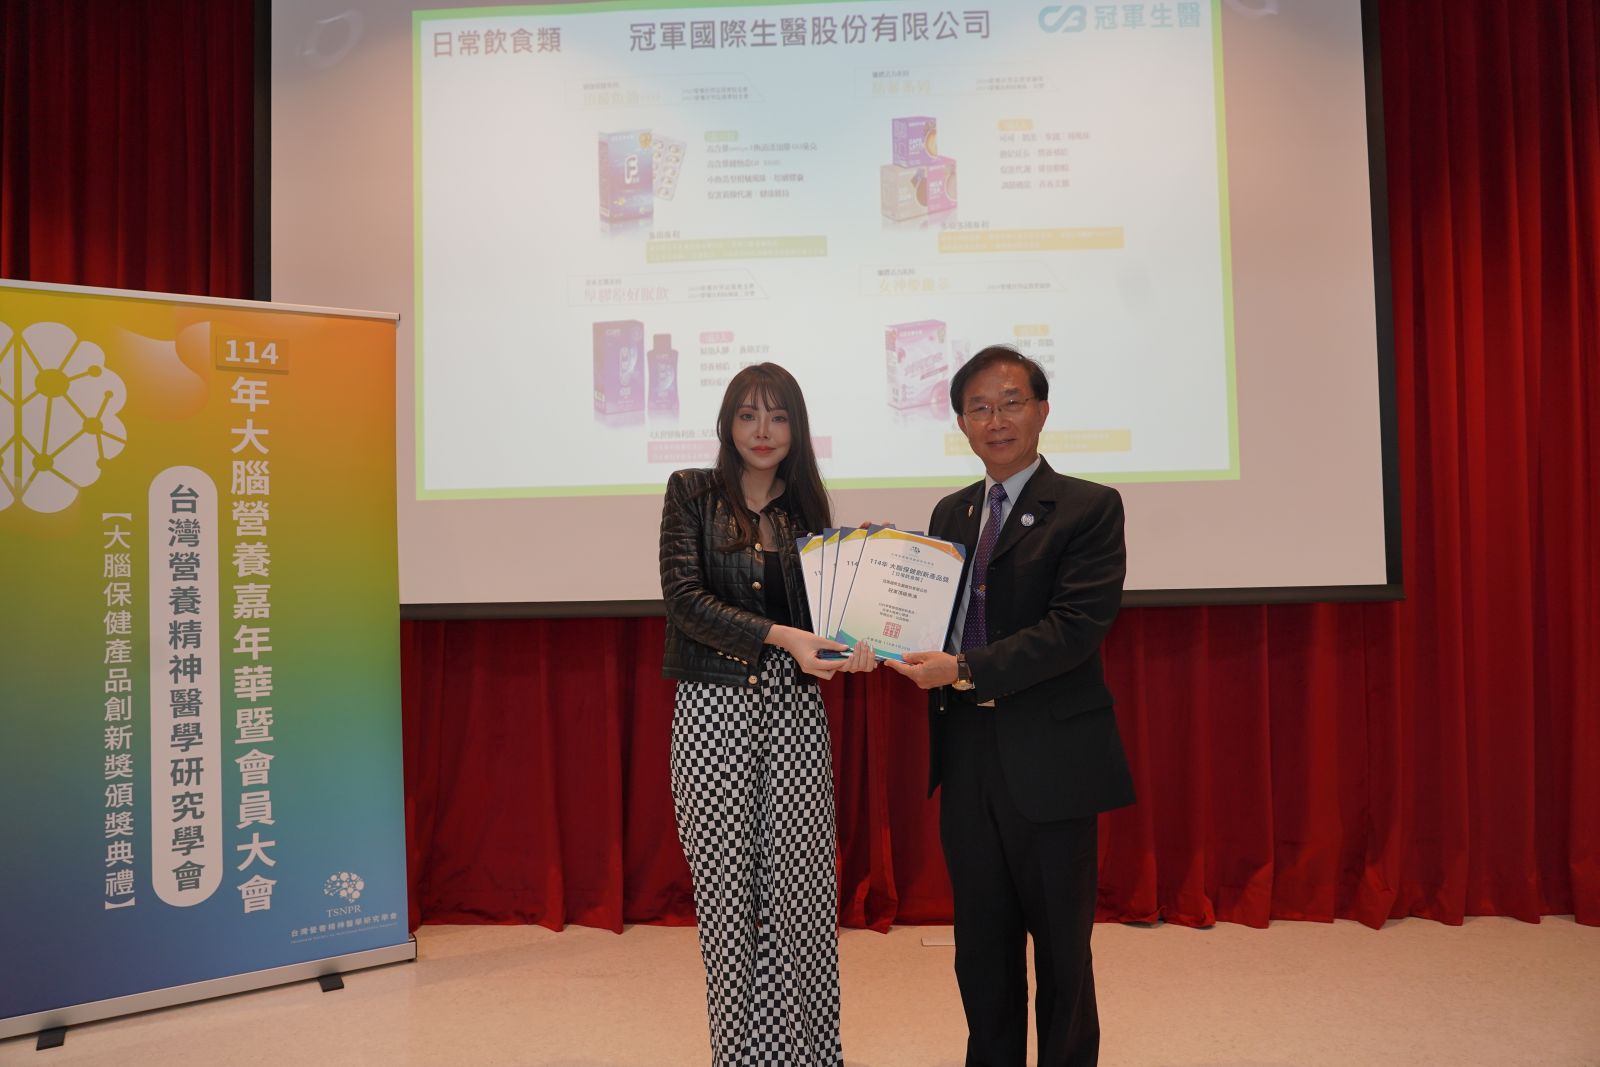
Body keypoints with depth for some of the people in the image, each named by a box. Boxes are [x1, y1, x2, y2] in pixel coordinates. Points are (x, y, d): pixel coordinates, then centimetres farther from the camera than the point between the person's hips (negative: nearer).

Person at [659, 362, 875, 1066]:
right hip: (714, 711, -2)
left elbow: (817, 612, 13)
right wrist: (779, 636, -19)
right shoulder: (692, 493, 2)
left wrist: (846, 649, -9)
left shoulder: (806, 506, 12)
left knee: (801, 887, 2)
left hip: (795, 710, 3)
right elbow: (684, 596, -10)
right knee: (725, 886, 2)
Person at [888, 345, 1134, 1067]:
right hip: (966, 758, 5)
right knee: (981, 943, 16)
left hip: (1048, 759, -5)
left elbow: (1077, 625, -17)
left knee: (1060, 944, 9)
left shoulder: (1089, 508, -6)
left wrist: (966, 670, -22)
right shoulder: (949, 513, 13)